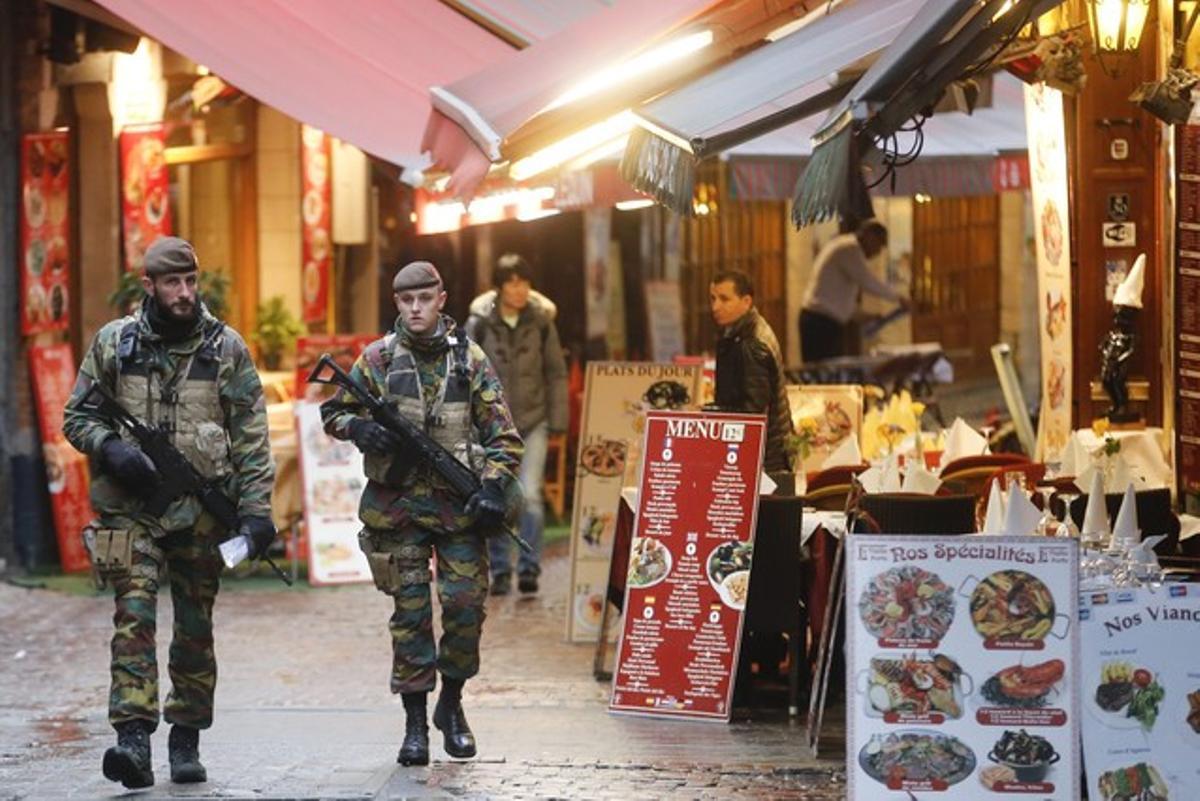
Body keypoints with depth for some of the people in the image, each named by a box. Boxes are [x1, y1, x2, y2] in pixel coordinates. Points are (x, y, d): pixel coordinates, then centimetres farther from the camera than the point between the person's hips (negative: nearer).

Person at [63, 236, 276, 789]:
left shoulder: (225, 348, 2)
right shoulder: (112, 343, 3)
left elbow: (251, 436, 1)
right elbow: (75, 416, 10)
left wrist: (256, 508, -7)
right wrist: (109, 446, -11)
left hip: (202, 511, 1)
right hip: (130, 508, -1)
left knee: (195, 629, 8)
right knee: (134, 617, -14)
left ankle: (186, 740, 19)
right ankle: (133, 738, -21)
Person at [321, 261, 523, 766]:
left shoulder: (470, 359, 3)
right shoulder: (378, 358, 3)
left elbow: (503, 435, 4)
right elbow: (333, 413, 10)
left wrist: (493, 488, -9)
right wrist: (360, 429, -11)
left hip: (460, 503, 0)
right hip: (399, 506, 0)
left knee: (466, 607, -3)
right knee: (410, 613, 0)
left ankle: (451, 705, 18)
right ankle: (414, 723, 7)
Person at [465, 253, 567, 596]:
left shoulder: (541, 321, -1)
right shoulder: (479, 323, -3)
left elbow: (556, 373, 5)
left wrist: (557, 422, 1)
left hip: (533, 420, 0)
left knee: (530, 494, -12)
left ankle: (529, 568, -4)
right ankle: (500, 572, 14)